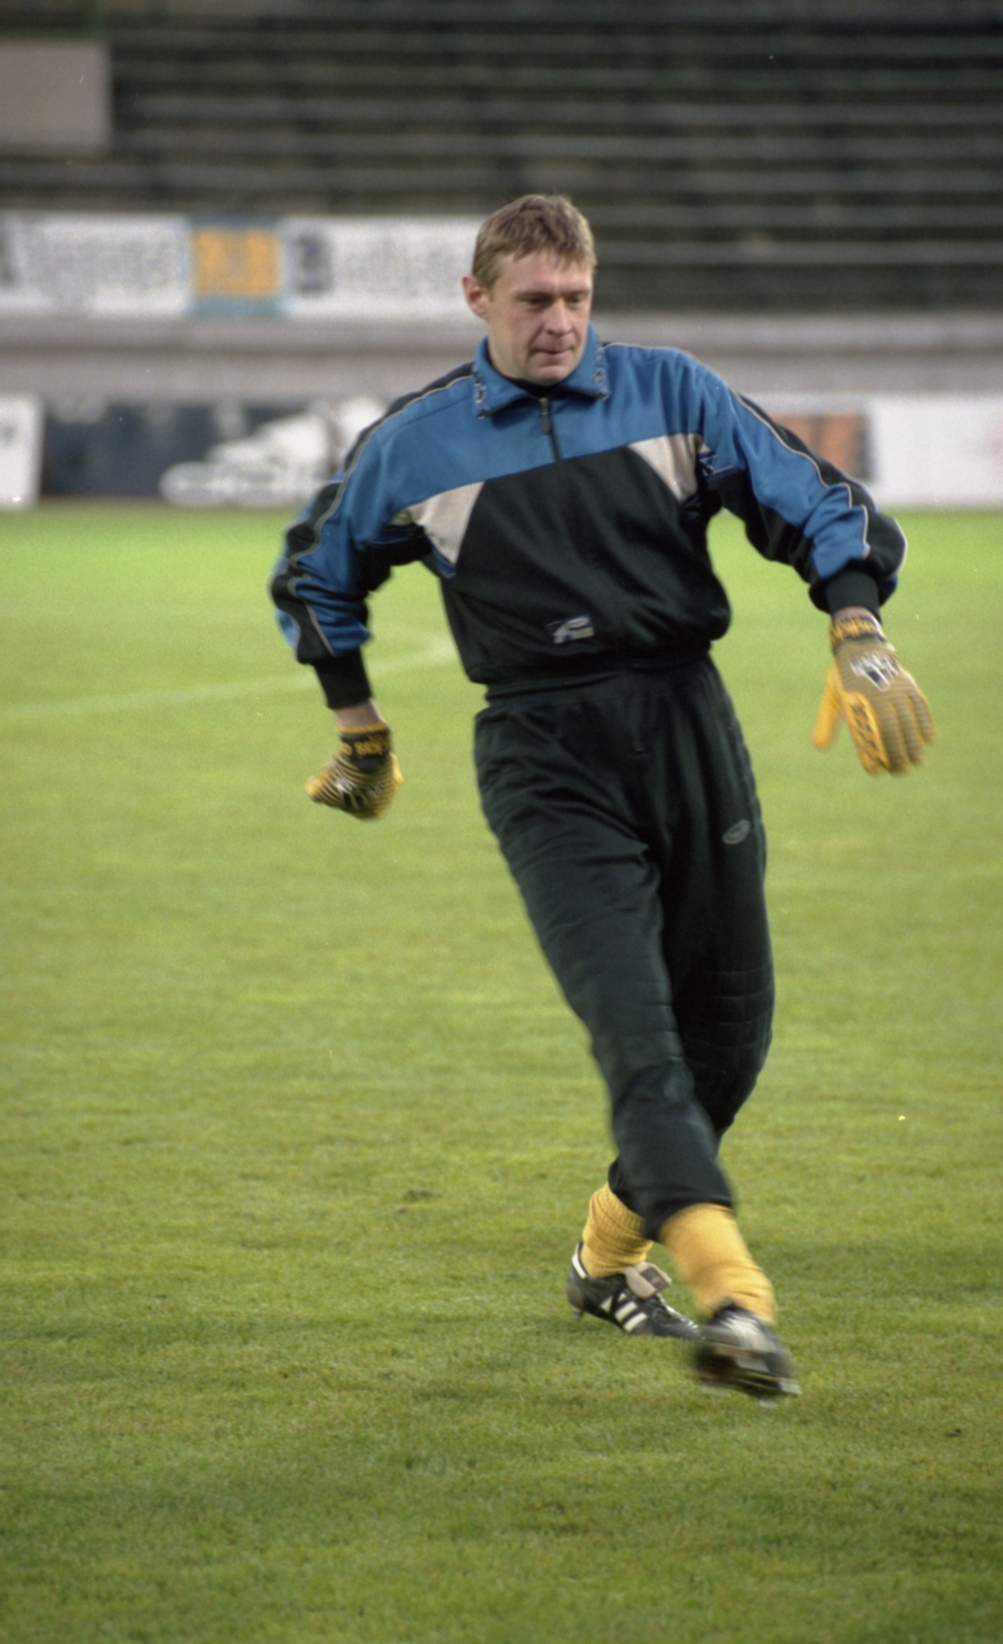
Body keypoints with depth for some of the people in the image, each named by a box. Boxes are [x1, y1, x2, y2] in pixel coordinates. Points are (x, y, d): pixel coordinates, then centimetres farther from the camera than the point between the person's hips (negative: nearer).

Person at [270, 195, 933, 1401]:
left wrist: (858, 635, -11)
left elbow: (815, 505, 6)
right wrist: (360, 732, 22)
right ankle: (732, 1299, -33)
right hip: (546, 765, -3)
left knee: (730, 1025, 7)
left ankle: (609, 1252, 30)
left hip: (687, 726, 3)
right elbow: (316, 575, 23)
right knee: (635, 1023, -19)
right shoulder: (416, 445, 6)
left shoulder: (669, 395, 7)